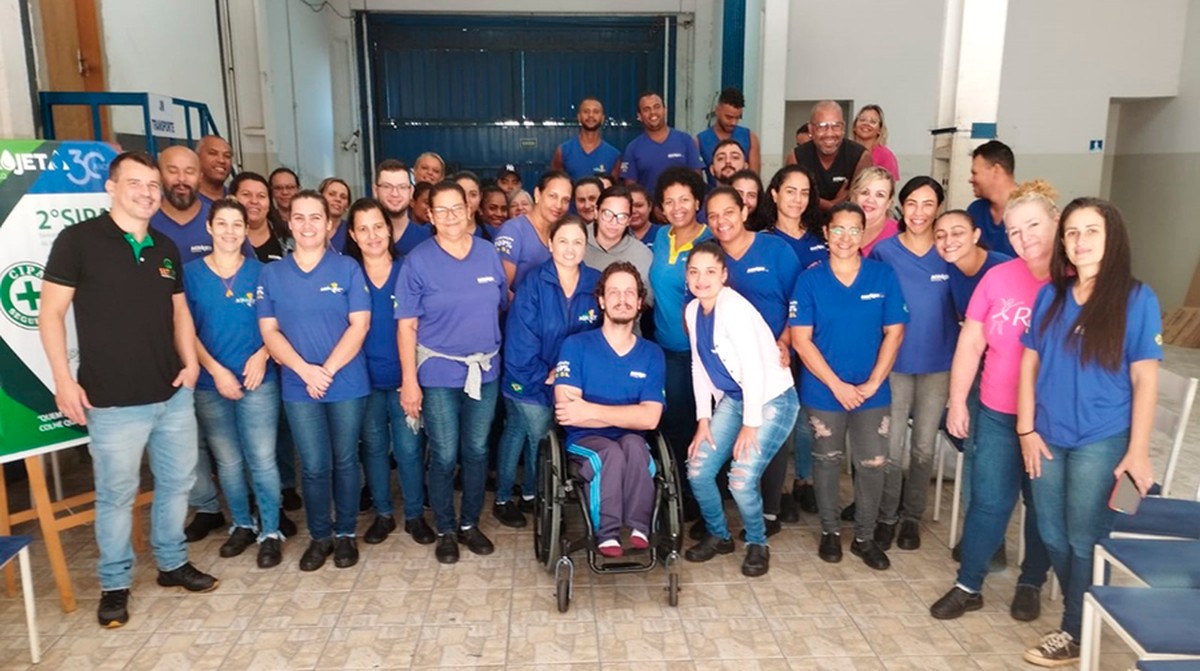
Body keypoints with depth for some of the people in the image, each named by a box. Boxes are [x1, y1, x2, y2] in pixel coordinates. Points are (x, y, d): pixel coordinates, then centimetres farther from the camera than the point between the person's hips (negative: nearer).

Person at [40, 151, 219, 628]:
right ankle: (115, 584, 24)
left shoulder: (166, 249, 10)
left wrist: (190, 361, 2)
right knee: (116, 494, 6)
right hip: (113, 402, -5)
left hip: (173, 395, 6)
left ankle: (173, 563, 34)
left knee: (177, 482, 15)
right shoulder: (78, 239, -7)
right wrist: (64, 379, -12)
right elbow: (51, 312, -6)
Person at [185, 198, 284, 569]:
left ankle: (271, 531, 12)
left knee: (263, 460, -2)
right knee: (228, 462, 12)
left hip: (258, 380, -1)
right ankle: (243, 524, 30)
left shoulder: (260, 271, 1)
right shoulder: (191, 273, 2)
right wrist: (215, 370, -9)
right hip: (209, 383, 1)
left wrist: (262, 354, -14)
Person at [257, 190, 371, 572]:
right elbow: (269, 331, 0)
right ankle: (320, 536, 24)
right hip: (298, 387, 1)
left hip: (347, 384, -1)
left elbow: (359, 325, -7)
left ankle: (346, 533, 25)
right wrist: (305, 370, -14)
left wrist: (328, 370, -15)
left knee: (345, 462, 10)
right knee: (314, 467, 6)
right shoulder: (271, 274, 4)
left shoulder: (347, 269, -1)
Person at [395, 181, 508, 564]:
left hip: (485, 370, 3)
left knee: (477, 451, 12)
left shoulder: (488, 253, 2)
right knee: (444, 456, 4)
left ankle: (469, 524, 30)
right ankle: (445, 530, 24)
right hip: (438, 373, -3)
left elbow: (504, 307, 9)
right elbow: (407, 325, -7)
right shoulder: (418, 260, -6)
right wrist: (409, 381, -10)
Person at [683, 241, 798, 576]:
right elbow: (699, 366, 7)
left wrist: (750, 424, -19)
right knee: (698, 469, -3)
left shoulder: (735, 308, -22)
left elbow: (754, 367, -23)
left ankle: (757, 543, 12)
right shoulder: (693, 310, 2)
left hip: (772, 399, -7)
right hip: (733, 398, 7)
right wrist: (703, 419, 2)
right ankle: (719, 536, 23)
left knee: (742, 478, -17)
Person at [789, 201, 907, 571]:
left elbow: (894, 332, -2)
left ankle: (865, 537, 26)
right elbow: (801, 339, -9)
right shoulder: (810, 280, -6)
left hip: (872, 391, 1)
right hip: (823, 391, -1)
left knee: (872, 465, 7)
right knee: (827, 462, 13)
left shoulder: (883, 276, -3)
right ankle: (830, 531, 32)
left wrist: (873, 382, -10)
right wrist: (837, 385, -14)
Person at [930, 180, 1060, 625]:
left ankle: (1031, 584, 34)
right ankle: (968, 586, 20)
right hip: (998, 414, 2)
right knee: (989, 501, 6)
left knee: (1043, 506, 14)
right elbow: (970, 343, 4)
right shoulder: (998, 277, -1)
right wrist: (957, 401, 3)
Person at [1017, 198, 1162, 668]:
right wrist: (1027, 430, 1)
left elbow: (1145, 380, -8)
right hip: (1048, 437, 4)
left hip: (1101, 441, -4)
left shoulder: (1136, 299, -8)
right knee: (1053, 535, 13)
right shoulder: (1049, 296, 4)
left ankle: (1076, 633, 22)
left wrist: (1138, 451, -11)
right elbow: (1029, 365, 6)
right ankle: (1084, 612, 34)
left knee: (1085, 539, 6)